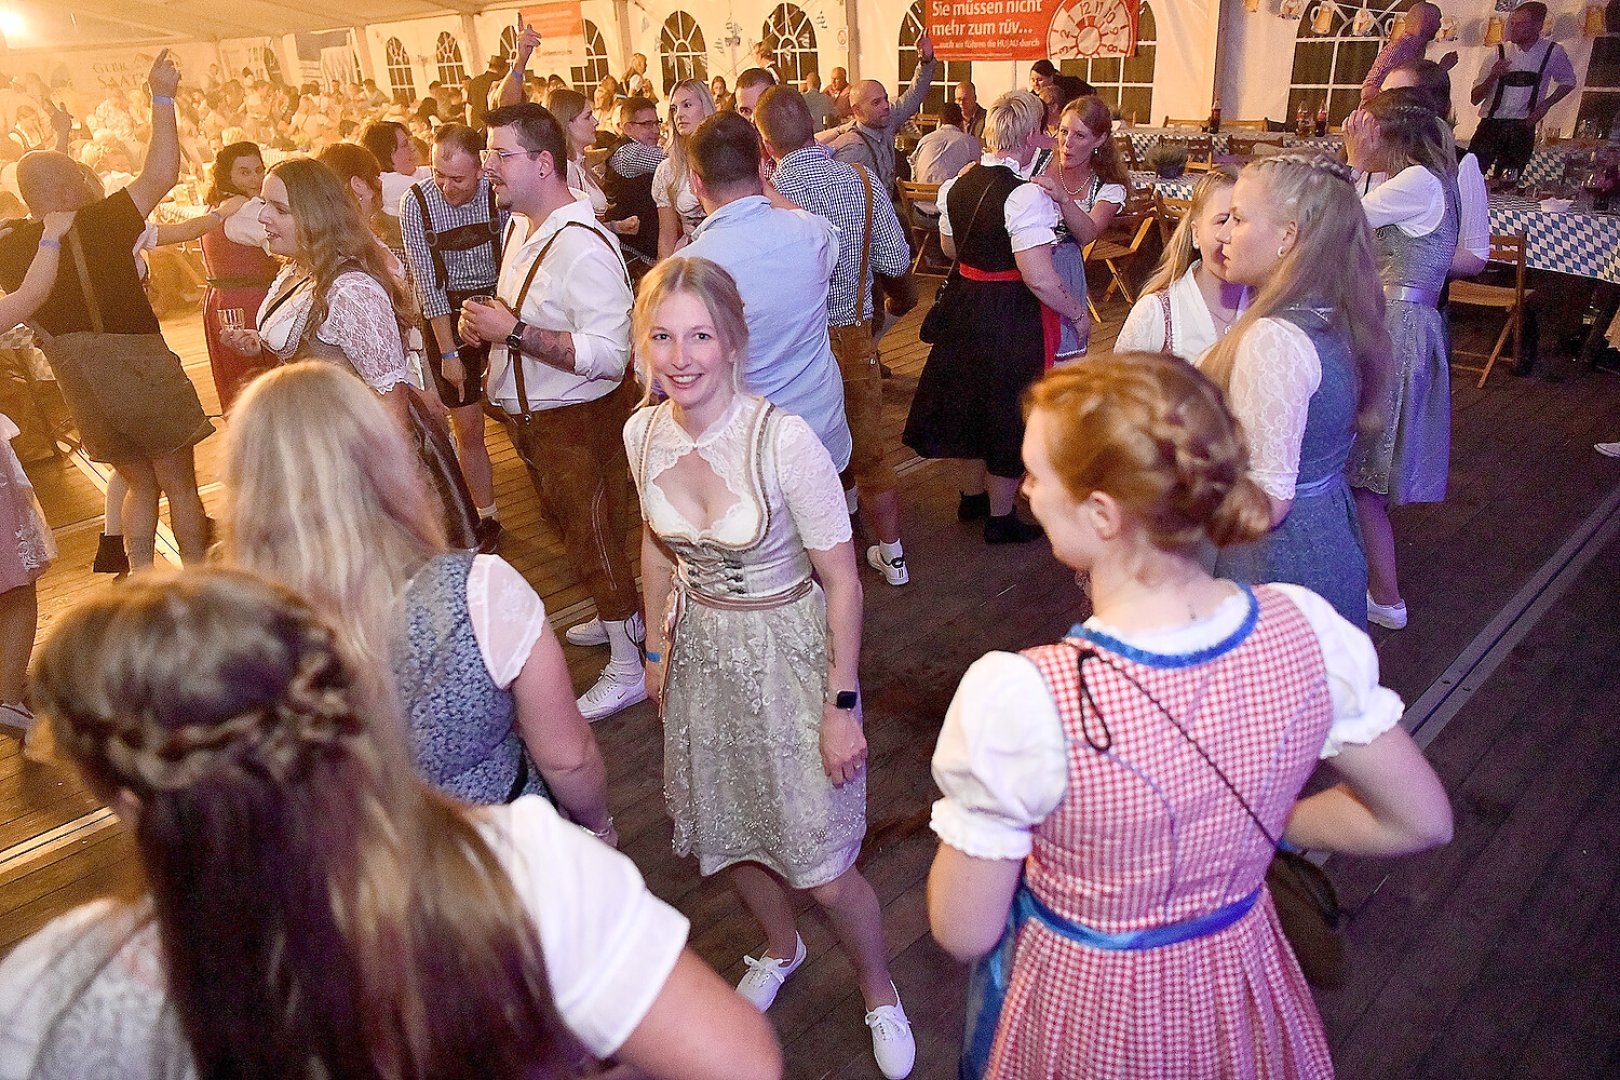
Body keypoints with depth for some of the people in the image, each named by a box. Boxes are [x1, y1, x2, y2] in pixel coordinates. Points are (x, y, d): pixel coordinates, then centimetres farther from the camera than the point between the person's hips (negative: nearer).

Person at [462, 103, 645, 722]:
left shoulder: (583, 246, -25)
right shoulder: (521, 225, 6)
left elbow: (609, 354, -33)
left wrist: (515, 332, -32)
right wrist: (485, 323, 0)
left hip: (578, 418, -9)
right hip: (531, 414, 9)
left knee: (594, 538, 4)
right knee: (572, 528, 23)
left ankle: (627, 670, 20)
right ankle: (620, 617, 45)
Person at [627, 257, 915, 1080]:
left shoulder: (784, 439, -24)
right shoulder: (643, 433, -8)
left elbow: (841, 580, -17)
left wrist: (842, 704, -16)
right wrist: (657, 648, 15)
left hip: (789, 653, -5)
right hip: (701, 651, 5)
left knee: (821, 869, 1)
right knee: (725, 836, 21)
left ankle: (880, 994, 34)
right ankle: (780, 948, 53)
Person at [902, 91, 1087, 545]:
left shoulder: (957, 185, 0)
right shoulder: (1026, 195, -23)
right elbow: (1039, 278, -27)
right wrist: (1078, 311, -12)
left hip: (966, 302, 7)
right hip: (1013, 316, -7)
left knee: (972, 398, 22)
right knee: (1010, 411, 9)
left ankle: (972, 495, 41)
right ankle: (1000, 518, 24)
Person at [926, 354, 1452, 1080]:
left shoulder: (1017, 699, -35)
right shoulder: (1306, 632, -21)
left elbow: (963, 933, -22)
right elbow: (1422, 821, -5)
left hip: (1080, 1011, -3)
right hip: (1235, 995, 4)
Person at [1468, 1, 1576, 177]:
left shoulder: (1553, 52, 1)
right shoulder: (1499, 52, 0)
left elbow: (1568, 82, 19)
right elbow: (1475, 98, 0)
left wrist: (1546, 104, 4)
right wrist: (1492, 77, -17)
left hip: (1522, 128, 0)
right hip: (1491, 123, 0)